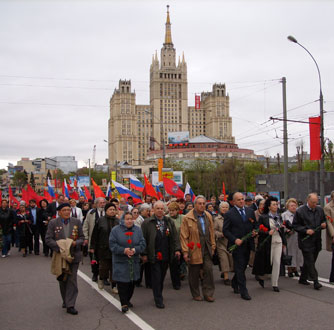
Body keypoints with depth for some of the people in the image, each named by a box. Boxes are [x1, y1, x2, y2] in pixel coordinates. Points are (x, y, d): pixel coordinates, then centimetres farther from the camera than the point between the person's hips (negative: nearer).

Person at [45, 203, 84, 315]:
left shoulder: (77, 222, 3)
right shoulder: (53, 223, -2)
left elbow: (82, 237, 6)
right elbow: (48, 239, -6)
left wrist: (76, 243, -16)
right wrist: (58, 246, -20)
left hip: (73, 255, 0)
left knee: (72, 280, -6)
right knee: (62, 280, 13)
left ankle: (70, 305, -3)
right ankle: (65, 301, 32)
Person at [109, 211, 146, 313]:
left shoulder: (138, 230, 5)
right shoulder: (116, 230, -4)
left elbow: (143, 244, 1)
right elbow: (112, 245, -8)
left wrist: (135, 249, -18)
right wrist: (124, 250, -21)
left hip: (134, 262, 3)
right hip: (120, 262, -3)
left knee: (132, 282, 10)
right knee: (122, 282, -8)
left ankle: (127, 300, 27)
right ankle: (124, 304, -2)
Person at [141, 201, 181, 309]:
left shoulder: (169, 222, 10)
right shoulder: (147, 223, -2)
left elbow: (175, 236, 11)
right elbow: (144, 239, -2)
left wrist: (177, 249, 1)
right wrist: (144, 254, -5)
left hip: (166, 255, 4)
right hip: (154, 255, -4)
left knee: (162, 277, 13)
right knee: (156, 278, -3)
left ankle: (158, 295, 30)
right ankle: (158, 300, 3)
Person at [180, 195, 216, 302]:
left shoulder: (208, 216, 9)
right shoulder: (187, 218, -7)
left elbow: (211, 232, 15)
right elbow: (184, 236, -8)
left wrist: (213, 246, 11)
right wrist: (185, 251, -11)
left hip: (207, 249, 4)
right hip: (194, 250, -4)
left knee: (208, 270, -1)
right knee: (194, 273, 6)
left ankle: (208, 294, 10)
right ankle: (196, 294, 21)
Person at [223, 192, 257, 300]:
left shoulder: (250, 211, 9)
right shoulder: (229, 214, -5)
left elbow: (255, 225, 17)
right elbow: (225, 231, -7)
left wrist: (254, 231, -5)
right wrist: (235, 240, -18)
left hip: (248, 244, 5)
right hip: (237, 245, -5)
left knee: (243, 266, 15)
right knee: (240, 268, -4)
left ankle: (235, 284, 37)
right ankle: (243, 292, 2)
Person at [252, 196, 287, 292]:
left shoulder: (279, 217, 11)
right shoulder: (263, 217, -6)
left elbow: (282, 230, 17)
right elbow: (259, 230, -8)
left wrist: (284, 242, 16)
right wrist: (268, 232, -24)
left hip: (278, 242, 4)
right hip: (267, 243, -4)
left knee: (277, 263, 1)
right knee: (267, 262, 1)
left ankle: (275, 284, 9)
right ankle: (261, 276, 31)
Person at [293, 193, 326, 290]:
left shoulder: (320, 210, 8)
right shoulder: (300, 211, -8)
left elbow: (324, 220, 21)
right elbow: (295, 225, -6)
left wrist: (324, 224, -3)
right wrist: (306, 230, -18)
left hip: (316, 241, 6)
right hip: (306, 241, -5)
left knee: (309, 261, 13)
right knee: (310, 262, -8)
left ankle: (303, 279, 26)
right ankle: (315, 281, -7)